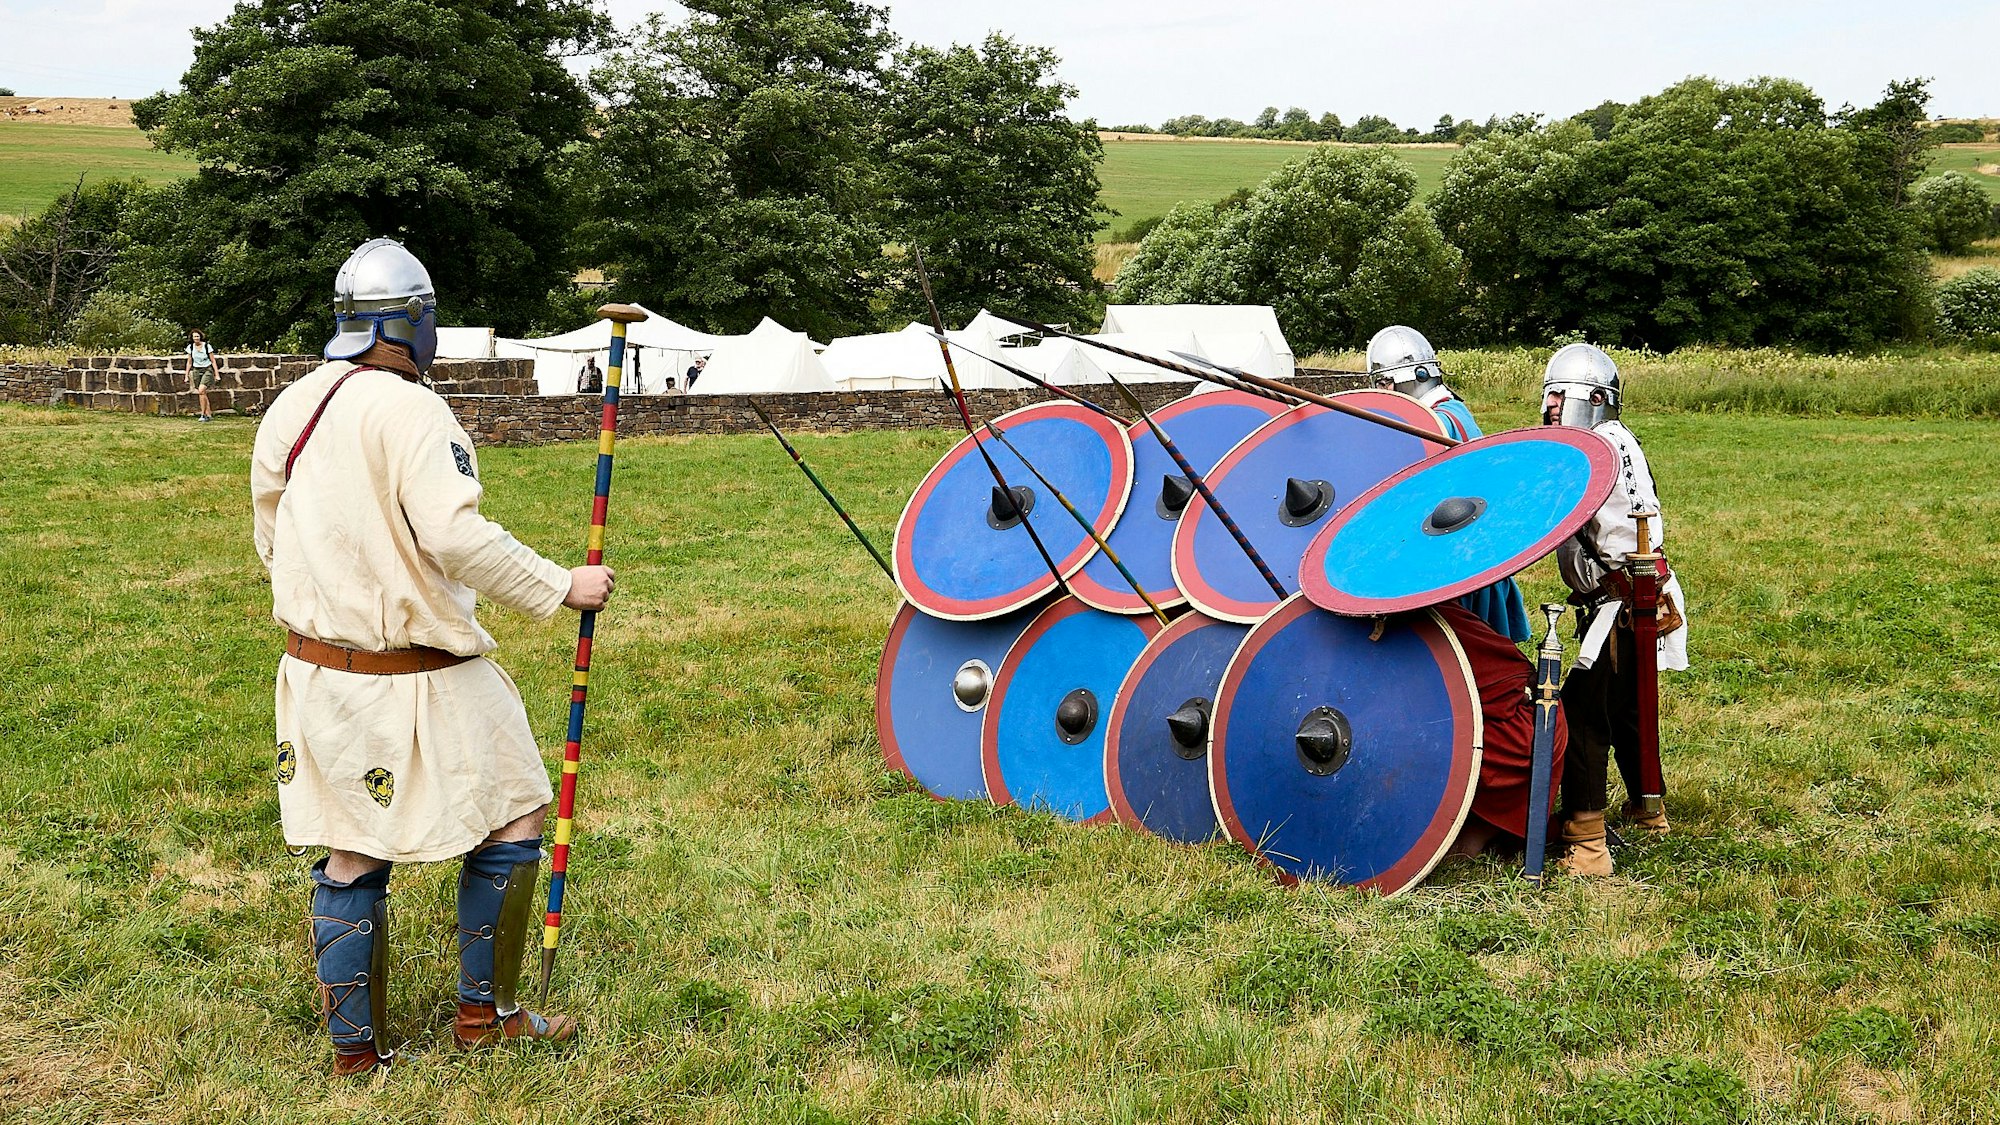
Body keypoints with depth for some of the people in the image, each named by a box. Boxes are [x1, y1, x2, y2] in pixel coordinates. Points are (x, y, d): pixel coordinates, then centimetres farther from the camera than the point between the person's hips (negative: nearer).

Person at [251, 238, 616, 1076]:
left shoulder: (288, 411, 6)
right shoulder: (407, 411, -17)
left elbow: (271, 540, 15)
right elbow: (457, 536, -27)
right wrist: (561, 587, -17)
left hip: (318, 669, 8)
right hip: (416, 679, -7)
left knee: (351, 857, 14)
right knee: (509, 822, 10)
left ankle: (355, 1048, 23)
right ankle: (486, 1012, 20)